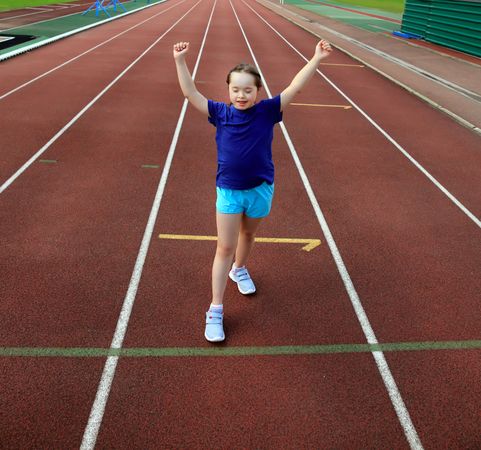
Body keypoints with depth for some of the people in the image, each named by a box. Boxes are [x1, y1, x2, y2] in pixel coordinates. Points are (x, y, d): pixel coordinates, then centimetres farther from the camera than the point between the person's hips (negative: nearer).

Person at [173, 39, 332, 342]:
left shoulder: (267, 111, -8)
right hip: (229, 190, -1)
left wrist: (317, 59, -16)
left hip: (260, 189, 1)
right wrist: (180, 61, -15)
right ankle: (216, 310, 7)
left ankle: (239, 269, 57)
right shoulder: (221, 113, -7)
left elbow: (294, 88, -12)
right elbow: (191, 93, -8)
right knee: (225, 248, 0)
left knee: (248, 235, 25)